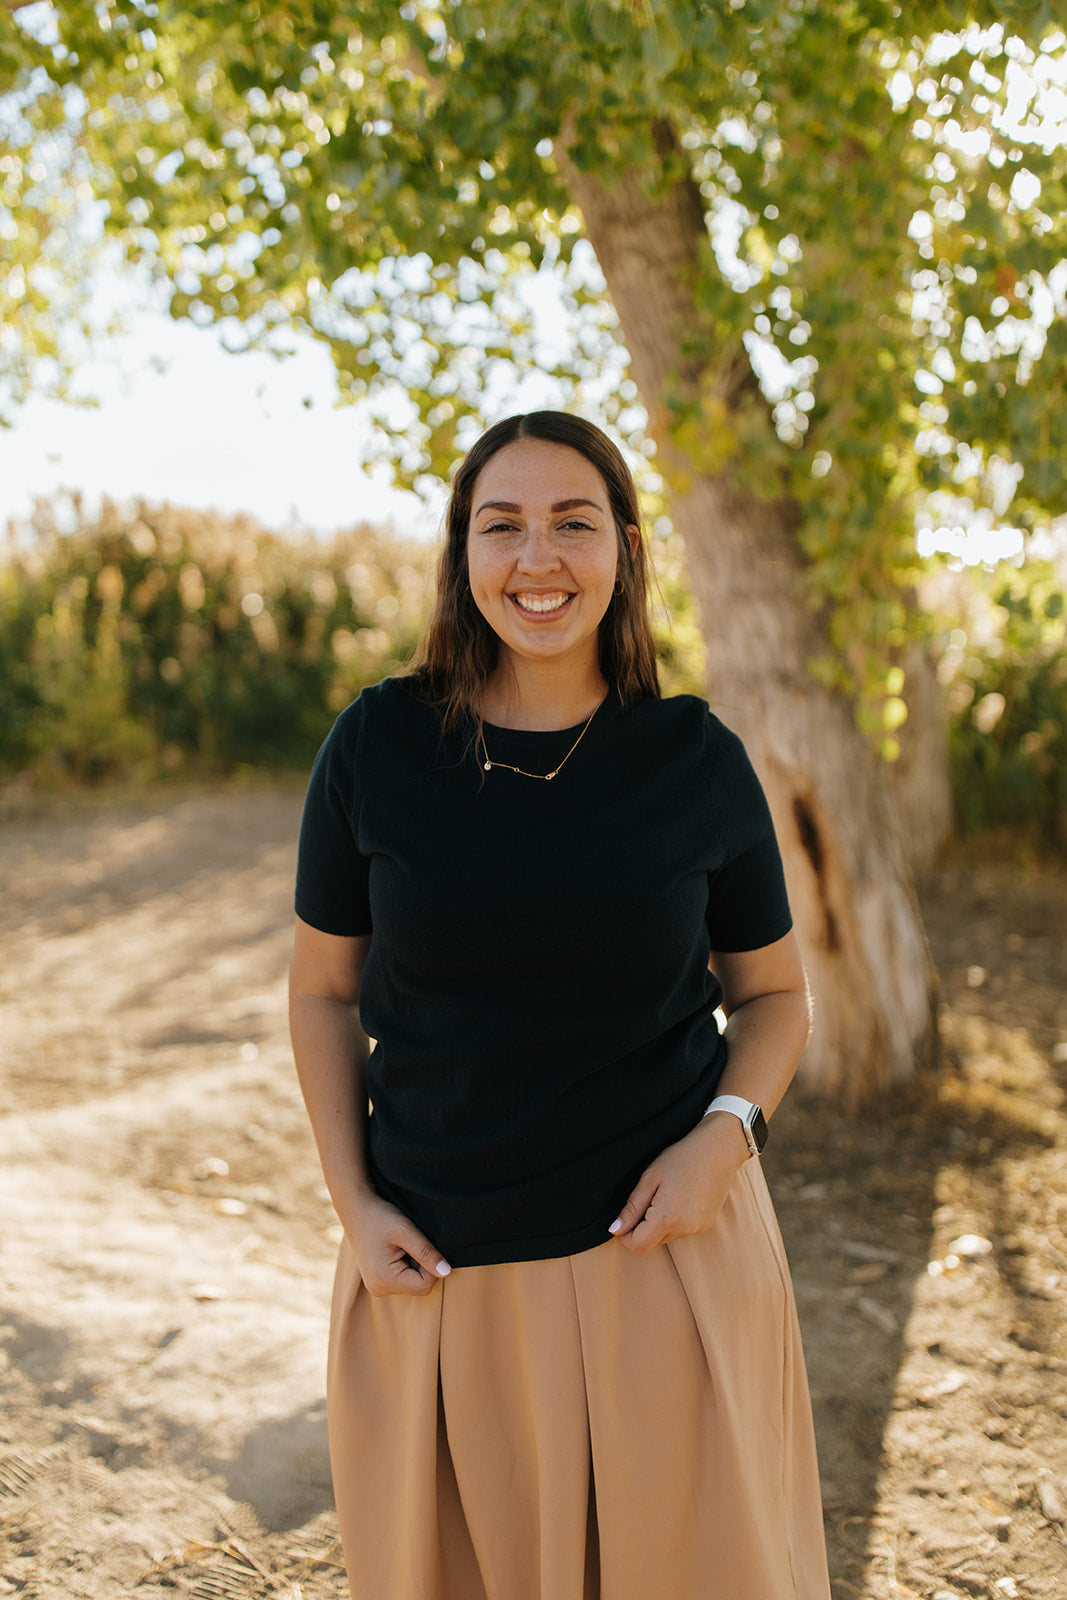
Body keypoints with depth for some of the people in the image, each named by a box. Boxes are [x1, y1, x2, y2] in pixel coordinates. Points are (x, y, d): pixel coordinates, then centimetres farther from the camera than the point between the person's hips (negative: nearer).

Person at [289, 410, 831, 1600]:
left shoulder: (697, 761, -5)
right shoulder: (376, 746, -5)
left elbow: (773, 992, 7)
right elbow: (323, 988, 5)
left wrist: (725, 1136, -11)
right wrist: (352, 1202, -3)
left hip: (664, 1243, 0)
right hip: (436, 1269, 1)